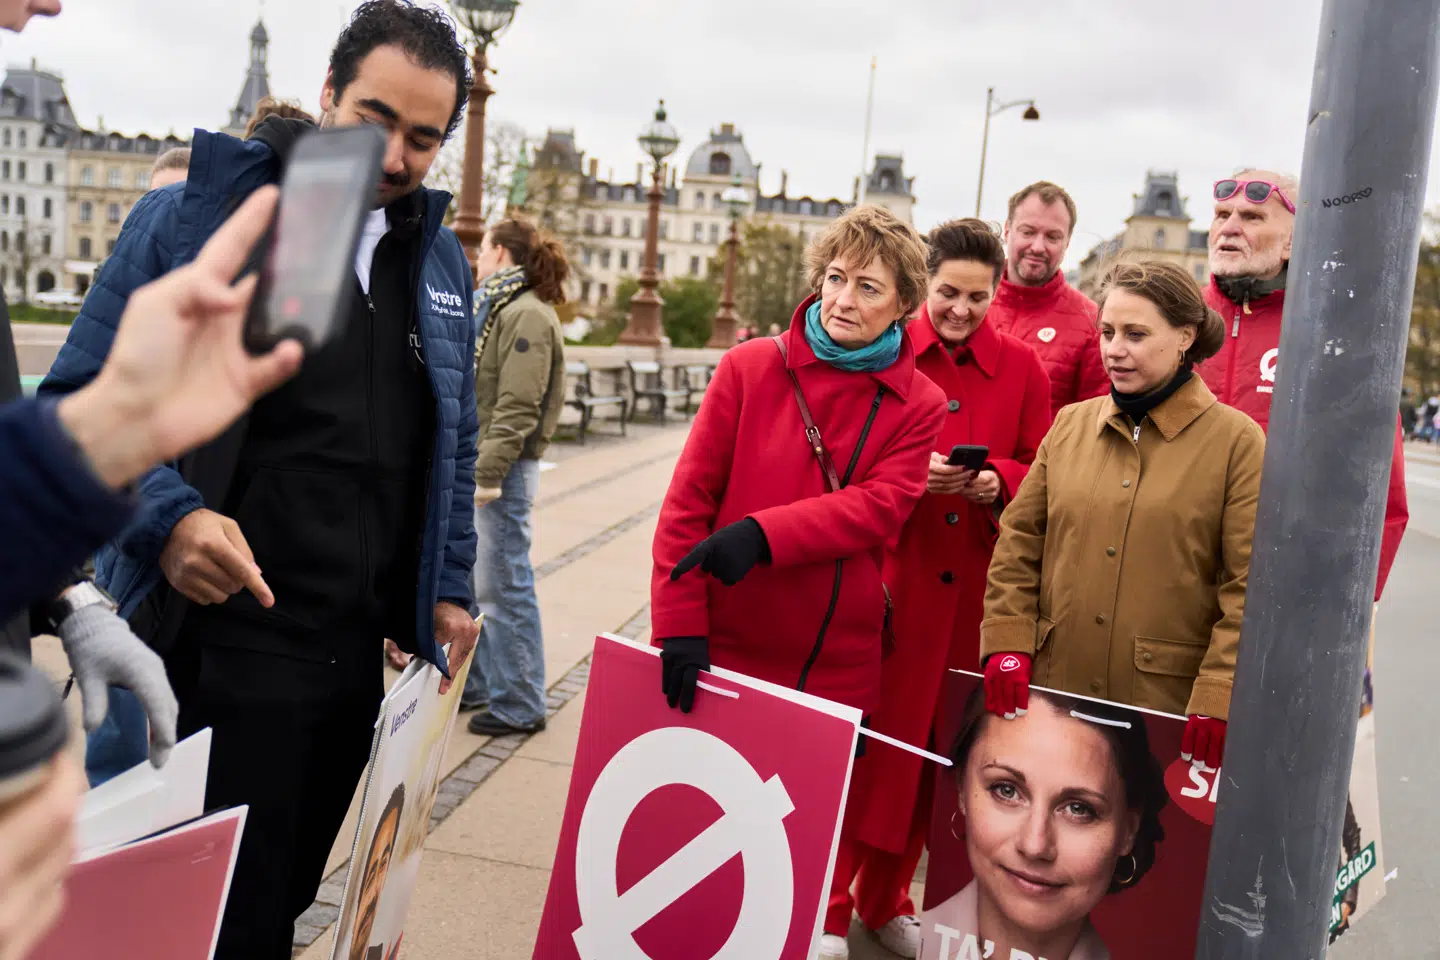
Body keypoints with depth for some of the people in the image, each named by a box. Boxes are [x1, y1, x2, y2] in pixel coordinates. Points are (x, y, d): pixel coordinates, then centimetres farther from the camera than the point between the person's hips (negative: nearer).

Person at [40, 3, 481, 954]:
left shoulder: (442, 262, 9)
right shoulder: (195, 217, -6)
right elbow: (79, 402, -6)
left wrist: (448, 588, 9)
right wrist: (166, 518, -22)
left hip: (361, 654, 5)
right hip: (222, 644, -5)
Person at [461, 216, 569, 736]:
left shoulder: (527, 315, -12)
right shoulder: (496, 308, 19)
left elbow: (518, 408, -20)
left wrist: (487, 473, -23)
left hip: (503, 470, -10)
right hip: (475, 463, 10)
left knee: (503, 587, -3)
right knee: (469, 582, 17)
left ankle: (518, 706, 7)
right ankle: (476, 682, 31)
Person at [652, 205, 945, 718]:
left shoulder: (918, 404, 1)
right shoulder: (749, 367, -1)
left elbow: (880, 508, -13)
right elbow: (688, 499, -5)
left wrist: (762, 534, -25)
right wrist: (680, 626, -12)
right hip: (724, 652, 0)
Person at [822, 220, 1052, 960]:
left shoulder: (1022, 368, 6)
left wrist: (999, 480, -15)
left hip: (970, 588, 3)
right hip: (882, 576, -2)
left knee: (938, 746, 11)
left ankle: (886, 898, 29)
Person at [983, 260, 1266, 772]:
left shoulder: (1237, 441, -3)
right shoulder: (1070, 424, 8)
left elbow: (1250, 585, -7)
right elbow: (1018, 545, 9)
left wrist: (1217, 698, -14)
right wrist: (1006, 646, -2)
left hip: (1168, 703, -3)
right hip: (1052, 690, 3)